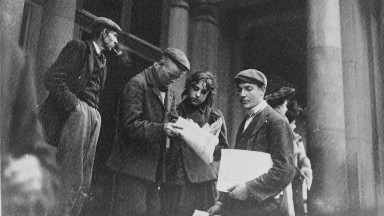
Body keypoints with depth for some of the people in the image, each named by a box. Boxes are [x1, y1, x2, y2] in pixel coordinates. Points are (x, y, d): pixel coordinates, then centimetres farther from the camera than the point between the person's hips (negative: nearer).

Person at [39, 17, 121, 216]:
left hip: (93, 116, 8)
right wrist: (74, 104, -15)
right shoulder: (79, 47, 3)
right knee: (73, 180, -16)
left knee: (84, 184, 4)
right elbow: (52, 78, -8)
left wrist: (96, 113, 9)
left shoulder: (102, 61, 27)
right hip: (76, 110, -8)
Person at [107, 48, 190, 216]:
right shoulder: (137, 85, -12)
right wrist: (161, 129, -31)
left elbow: (172, 119, 18)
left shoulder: (169, 91, 14)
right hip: (133, 164, -8)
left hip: (154, 166, 8)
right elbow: (130, 125, -19)